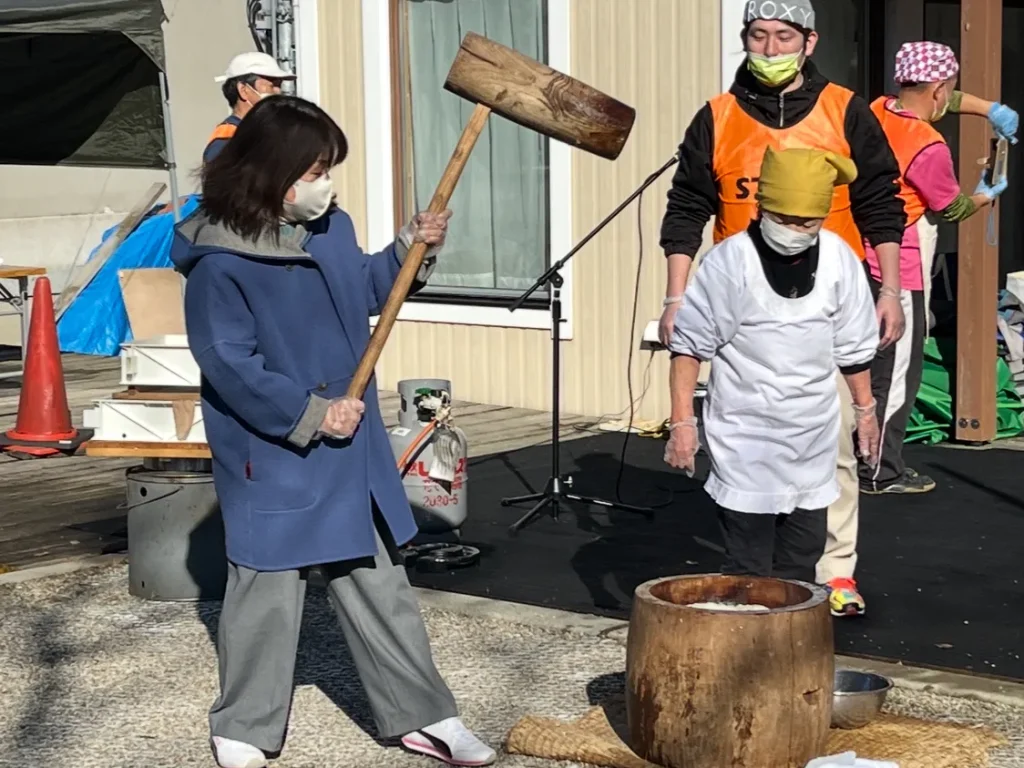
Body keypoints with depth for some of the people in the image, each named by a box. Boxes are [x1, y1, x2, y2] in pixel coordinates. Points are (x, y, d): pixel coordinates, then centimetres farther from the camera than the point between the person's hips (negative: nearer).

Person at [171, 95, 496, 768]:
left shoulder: (332, 228, 4)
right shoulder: (220, 262, -18)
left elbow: (363, 290, 22)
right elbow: (229, 363, -20)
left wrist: (411, 249, 5)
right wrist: (310, 413, -21)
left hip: (353, 451, 7)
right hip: (273, 457, -7)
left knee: (380, 587, 14)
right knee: (267, 594, 3)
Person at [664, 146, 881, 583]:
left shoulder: (839, 260, -2)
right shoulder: (730, 260, -14)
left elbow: (853, 345, 12)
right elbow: (689, 345, -9)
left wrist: (865, 409, 19)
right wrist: (682, 422, -11)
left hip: (813, 433, 4)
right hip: (745, 435, -4)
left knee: (802, 559, 13)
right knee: (748, 565, -2)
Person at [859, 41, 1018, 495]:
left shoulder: (879, 112, 2)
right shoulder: (929, 147, -21)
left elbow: (944, 102, 20)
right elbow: (952, 207, -5)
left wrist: (989, 109, 13)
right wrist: (985, 197, 13)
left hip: (866, 262, 9)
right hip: (901, 274, -9)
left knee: (874, 366, 17)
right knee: (897, 373, 1)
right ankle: (881, 473, 8)